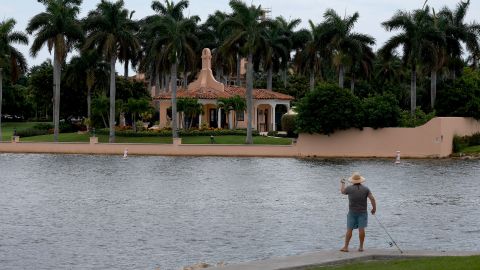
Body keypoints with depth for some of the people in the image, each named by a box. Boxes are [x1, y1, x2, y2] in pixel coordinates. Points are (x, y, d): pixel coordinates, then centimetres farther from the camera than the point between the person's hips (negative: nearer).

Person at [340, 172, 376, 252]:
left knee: (349, 229, 2)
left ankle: (346, 247, 2)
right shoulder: (365, 189, -3)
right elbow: (372, 198, -8)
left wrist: (342, 183, 31)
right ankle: (361, 247, 3)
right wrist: (374, 208, 2)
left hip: (352, 212, -1)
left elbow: (342, 191, 14)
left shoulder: (350, 188, -7)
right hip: (362, 212, 1)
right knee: (361, 229, 1)